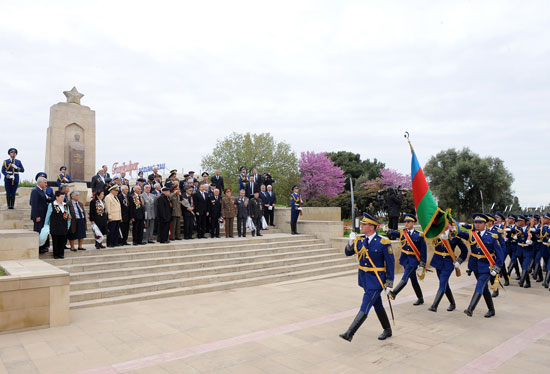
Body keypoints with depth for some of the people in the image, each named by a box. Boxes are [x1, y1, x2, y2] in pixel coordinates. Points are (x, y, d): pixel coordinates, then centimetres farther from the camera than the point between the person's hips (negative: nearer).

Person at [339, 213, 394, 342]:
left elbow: (390, 263, -11)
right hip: (364, 278, 6)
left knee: (364, 308, -8)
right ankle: (387, 330, 37)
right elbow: (348, 253, 5)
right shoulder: (360, 239, 0)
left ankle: (349, 334, -8)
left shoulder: (383, 242, -16)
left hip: (376, 280, -6)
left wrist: (389, 284, -12)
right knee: (377, 306, 19)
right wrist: (351, 242, -16)